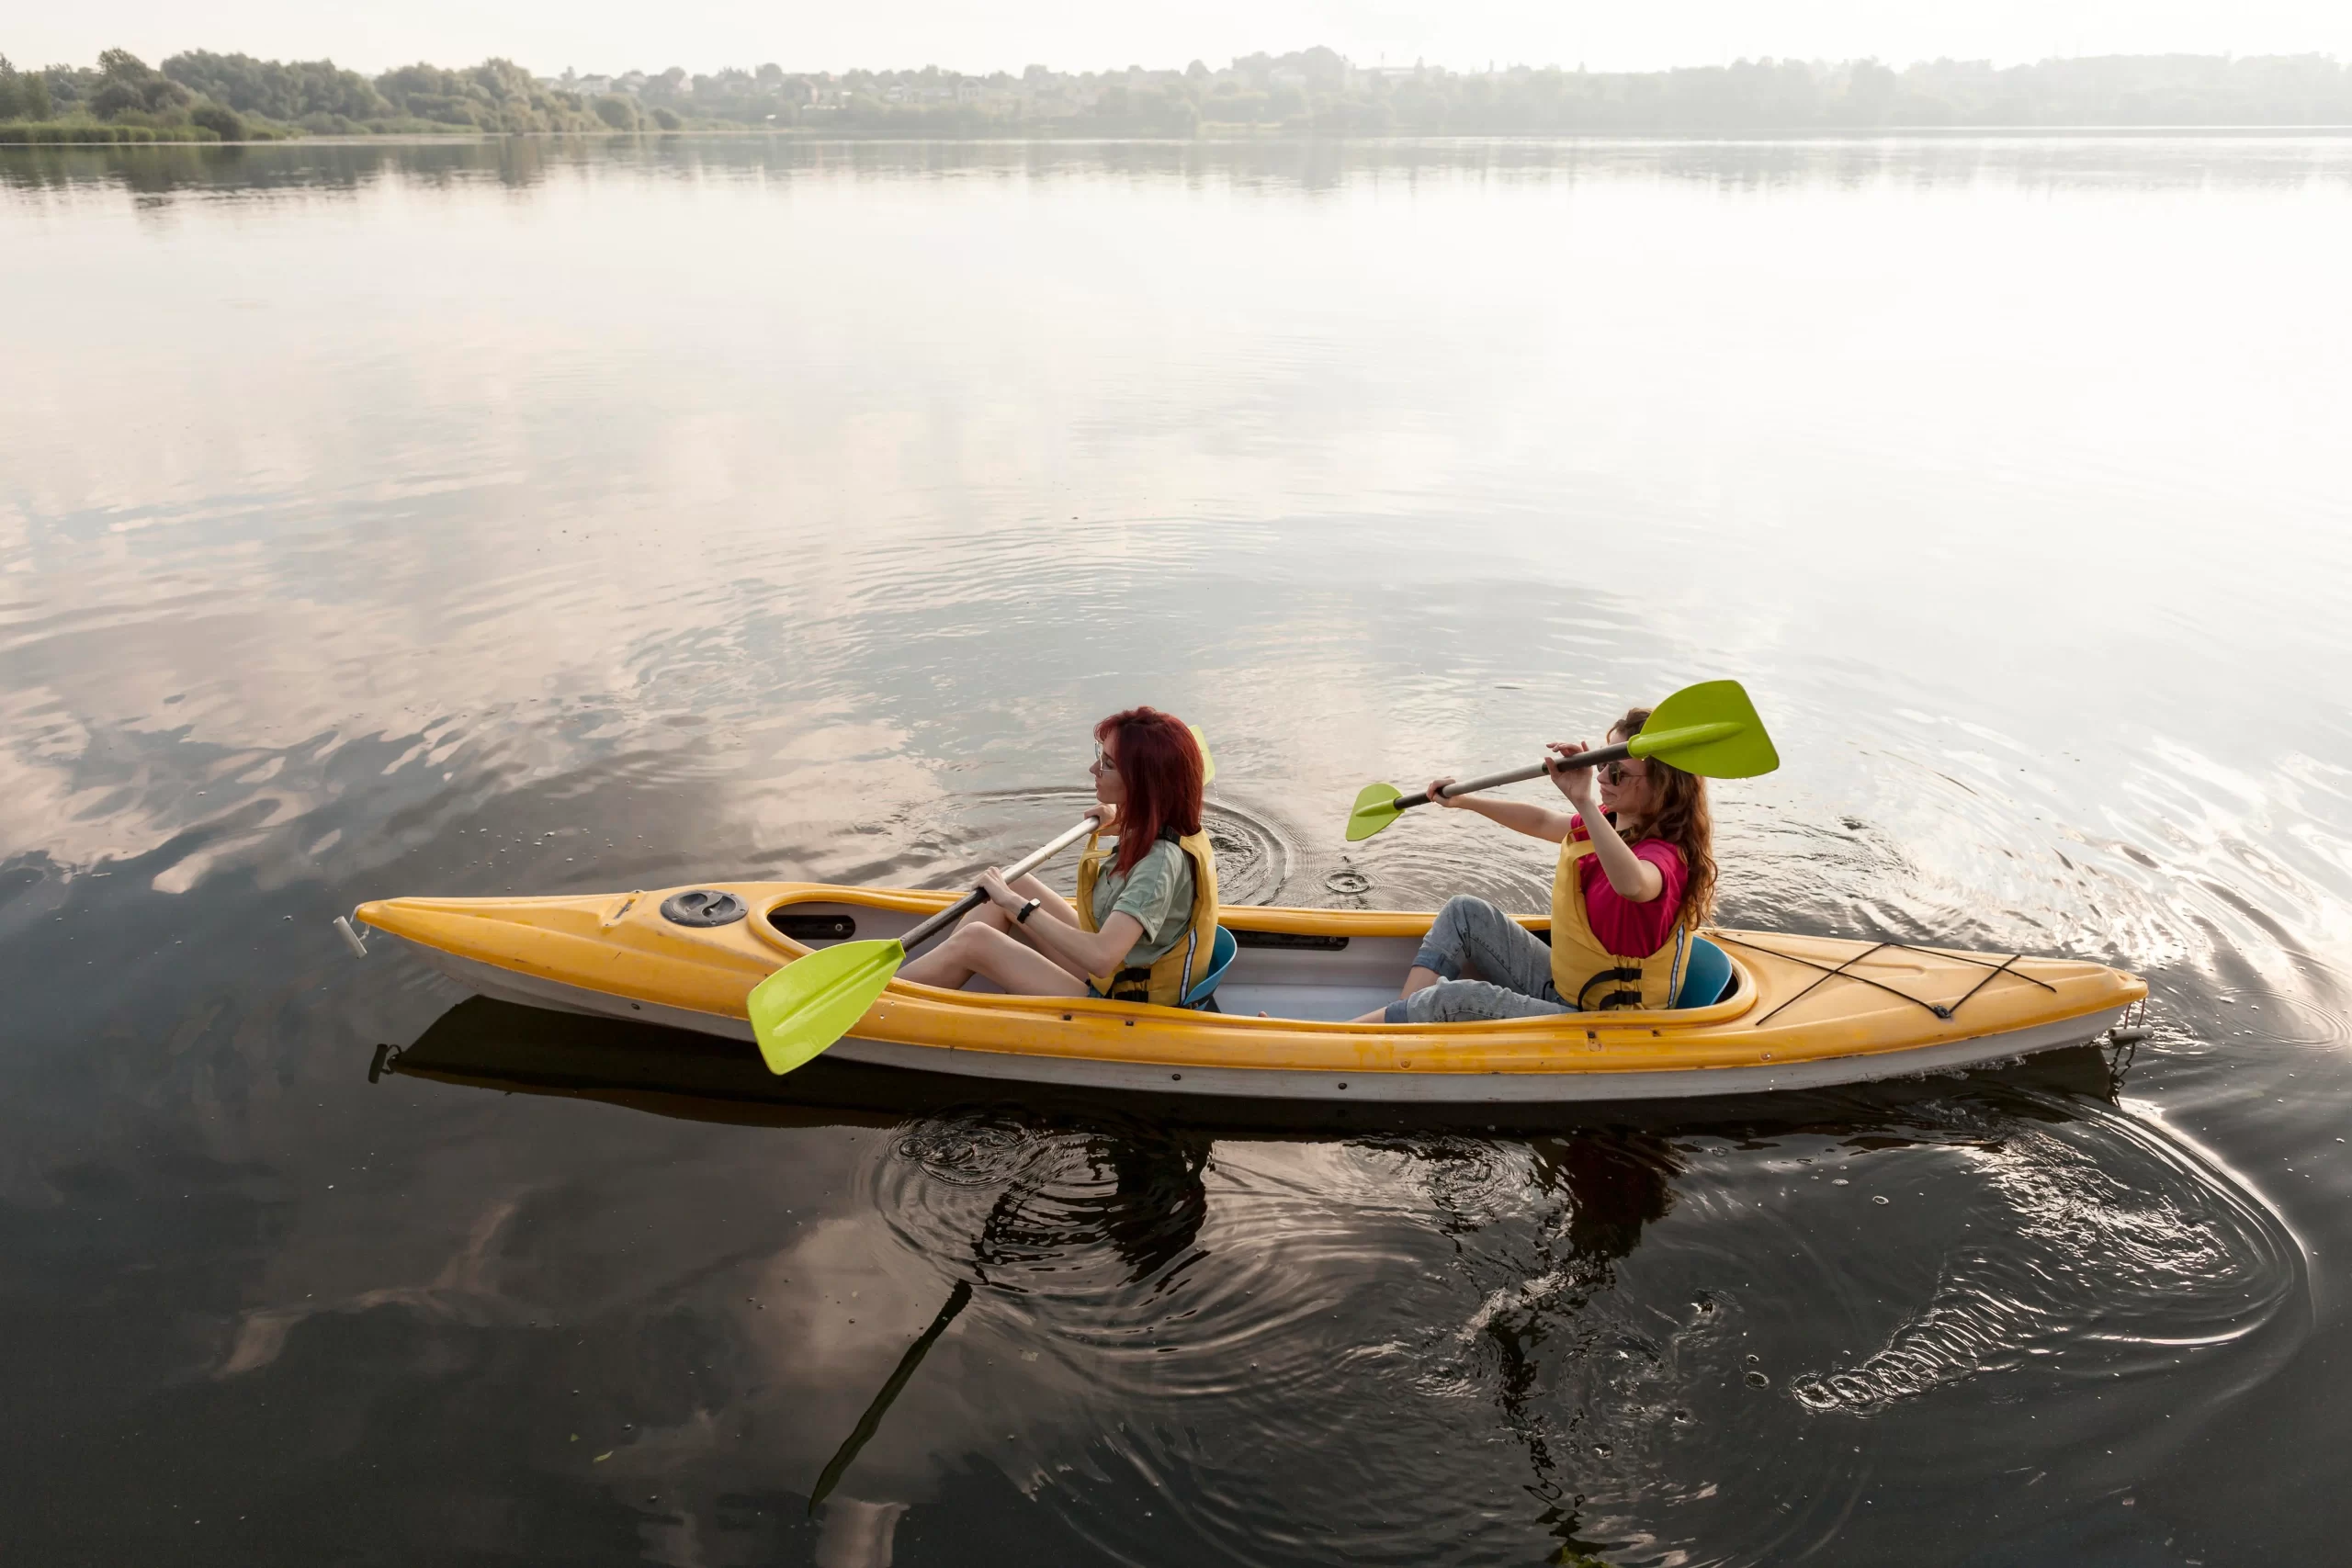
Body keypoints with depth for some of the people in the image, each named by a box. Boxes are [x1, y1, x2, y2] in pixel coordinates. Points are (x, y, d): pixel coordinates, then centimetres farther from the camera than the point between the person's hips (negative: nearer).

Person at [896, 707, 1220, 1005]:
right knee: (1017, 885, 8)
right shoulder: (1170, 827, -4)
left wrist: (1016, 905, -30)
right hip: (1114, 975, 9)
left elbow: (1102, 956, -40)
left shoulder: (1162, 860, -30)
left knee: (973, 941, -9)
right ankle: (914, 975, 14)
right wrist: (1121, 823, 11)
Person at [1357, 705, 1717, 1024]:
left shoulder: (1666, 854, -24)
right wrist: (1464, 800, 22)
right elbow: (1541, 822, 23)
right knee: (1466, 913, 7)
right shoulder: (1611, 823, 4)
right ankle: (1403, 1019, -7)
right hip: (1562, 987, 10)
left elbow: (1632, 885, -51)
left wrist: (1584, 802, -54)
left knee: (1458, 1000, -26)